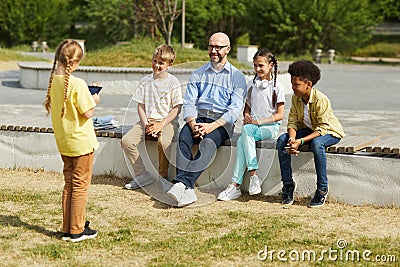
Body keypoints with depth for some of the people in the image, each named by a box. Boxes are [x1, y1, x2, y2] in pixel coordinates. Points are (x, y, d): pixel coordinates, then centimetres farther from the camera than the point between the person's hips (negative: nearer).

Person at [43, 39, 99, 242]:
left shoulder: (53, 81, 0)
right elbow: (87, 113, -20)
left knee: (69, 184, 16)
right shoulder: (77, 84, -22)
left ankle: (67, 229, 21)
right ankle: (77, 231, 10)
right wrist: (94, 101, 0)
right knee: (80, 185, 4)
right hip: (81, 142, -7)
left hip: (63, 142, 7)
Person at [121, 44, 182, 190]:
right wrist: (145, 123, -7)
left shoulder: (173, 82, -1)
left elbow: (177, 108, -5)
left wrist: (161, 124, -16)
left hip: (167, 121, -5)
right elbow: (140, 105, 11)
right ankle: (142, 175, -8)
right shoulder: (145, 81, 11)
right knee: (127, 140, -18)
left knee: (163, 142, -35)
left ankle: (163, 177, -12)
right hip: (147, 121, 5)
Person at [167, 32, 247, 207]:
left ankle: (182, 183, -48)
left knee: (208, 143, -35)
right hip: (197, 119, 3)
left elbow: (235, 109, -4)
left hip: (222, 123, -3)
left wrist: (212, 126, -19)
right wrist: (192, 123, -14)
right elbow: (189, 102, 8)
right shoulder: (198, 74, 19)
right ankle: (187, 190, -42)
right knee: (183, 138, -30)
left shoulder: (237, 77, 8)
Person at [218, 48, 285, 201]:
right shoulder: (251, 85, 15)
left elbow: (279, 115, -3)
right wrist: (246, 116, 0)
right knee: (244, 138, -32)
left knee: (246, 131, -34)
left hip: (270, 127, -4)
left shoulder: (277, 87, 0)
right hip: (252, 126, 4)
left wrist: (258, 121, -13)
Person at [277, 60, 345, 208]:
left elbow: (323, 128, -30)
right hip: (308, 129, 6)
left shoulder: (321, 100, -28)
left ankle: (322, 189, -26)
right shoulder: (295, 97, -8)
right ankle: (288, 184, -8)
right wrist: (292, 138, -28)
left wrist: (301, 141, -39)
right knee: (282, 140, -17)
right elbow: (292, 121, -6)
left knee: (317, 143, -40)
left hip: (330, 132, -6)